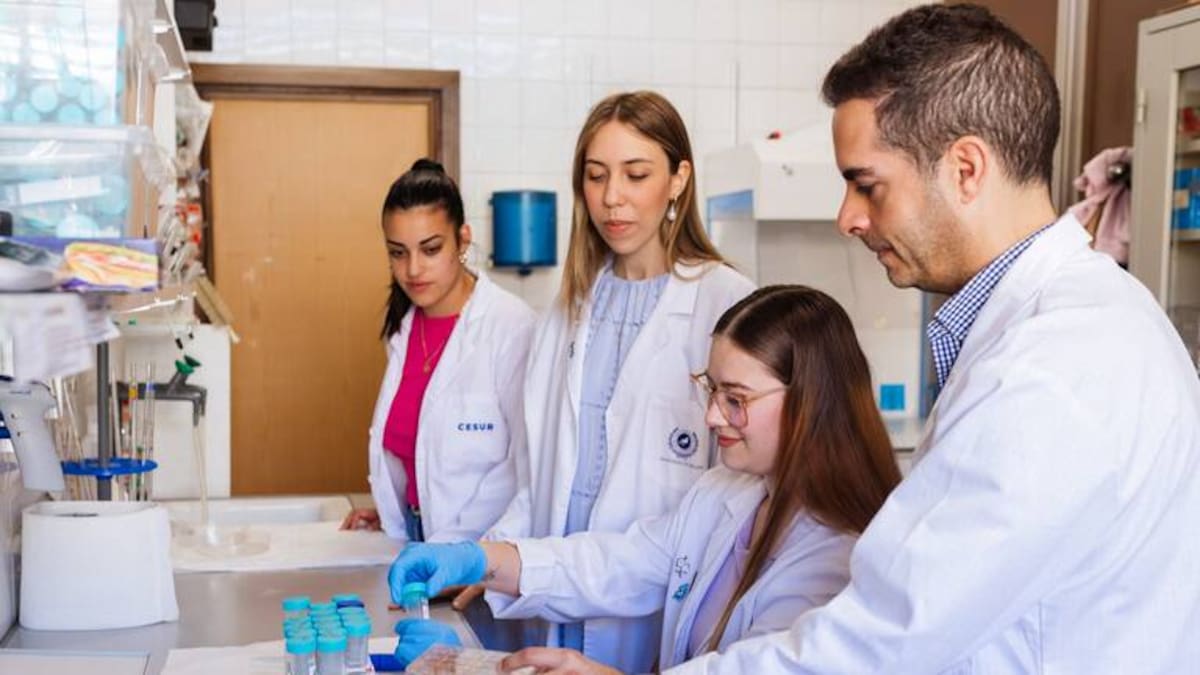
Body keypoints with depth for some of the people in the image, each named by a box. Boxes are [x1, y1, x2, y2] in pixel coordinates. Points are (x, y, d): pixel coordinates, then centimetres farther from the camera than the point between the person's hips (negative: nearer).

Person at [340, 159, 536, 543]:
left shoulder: (512, 327, -13)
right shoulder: (404, 327, 8)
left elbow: (529, 463, -16)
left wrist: (454, 545, -18)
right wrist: (391, 508, 7)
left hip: (483, 547, -5)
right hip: (414, 534, 5)